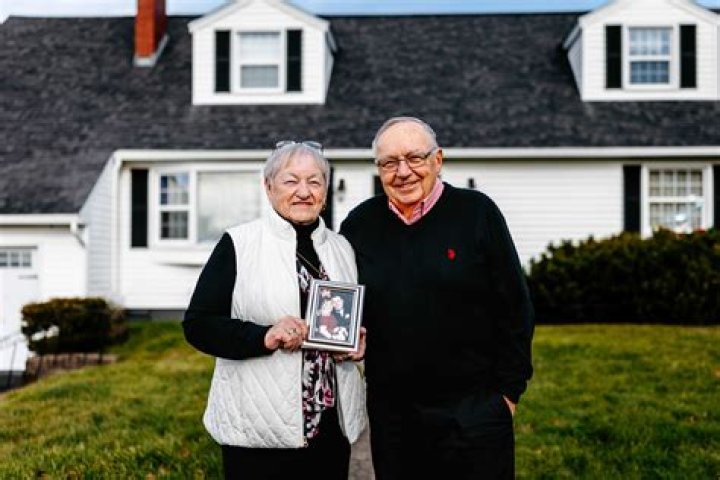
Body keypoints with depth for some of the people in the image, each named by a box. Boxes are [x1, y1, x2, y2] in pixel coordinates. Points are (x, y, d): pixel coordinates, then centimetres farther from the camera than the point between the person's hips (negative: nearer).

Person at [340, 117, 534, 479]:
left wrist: (509, 391, -2)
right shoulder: (360, 223, 3)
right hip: (391, 416, 3)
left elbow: (515, 309, -2)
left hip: (474, 412, -2)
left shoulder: (477, 212, -5)